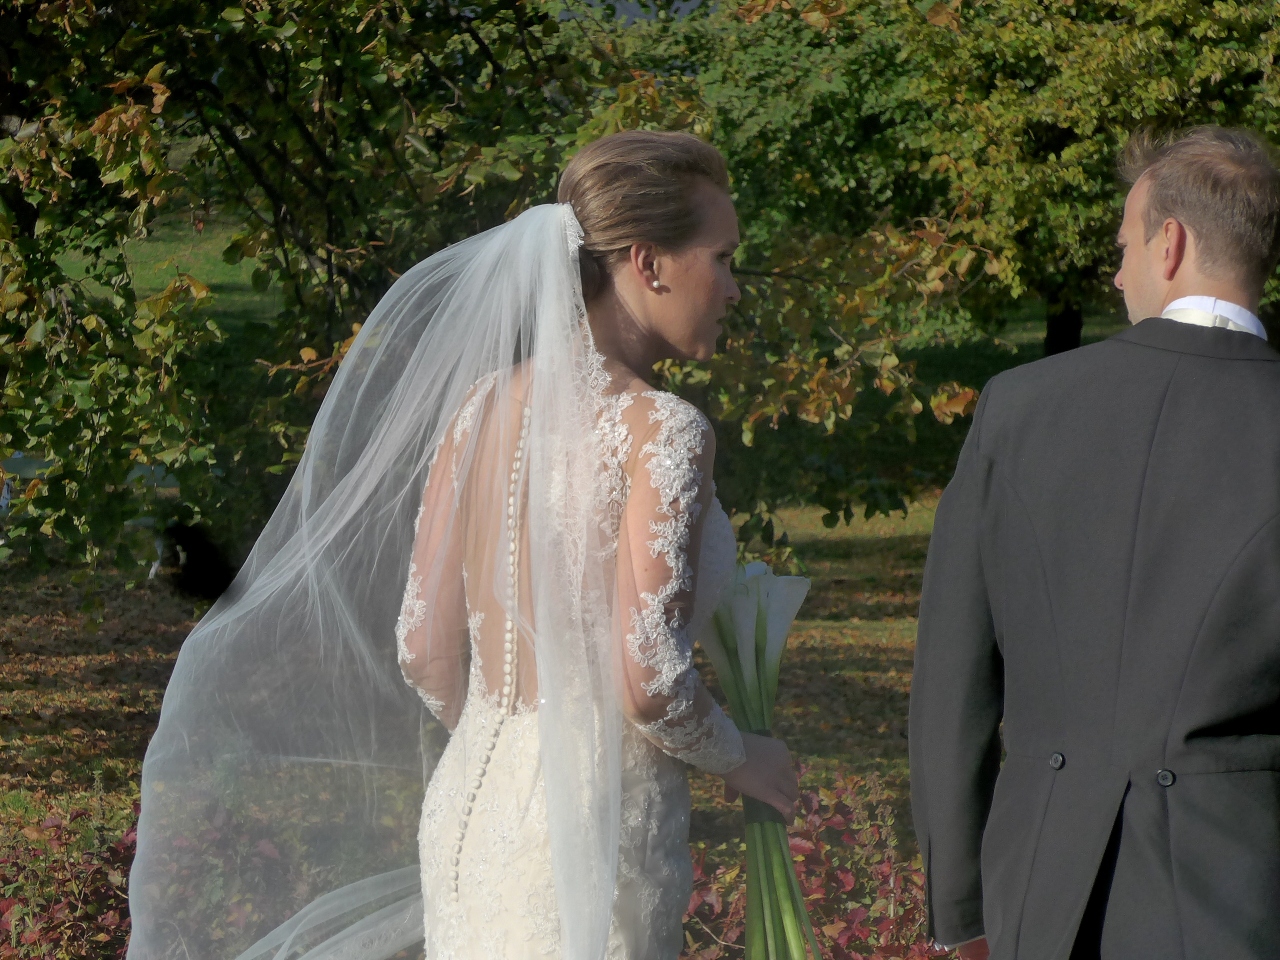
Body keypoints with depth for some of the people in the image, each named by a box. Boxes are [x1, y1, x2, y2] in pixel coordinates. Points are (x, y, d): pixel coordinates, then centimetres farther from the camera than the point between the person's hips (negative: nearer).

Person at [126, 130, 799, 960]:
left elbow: (423, 649, 6)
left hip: (466, 801, 7)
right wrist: (740, 759, 0)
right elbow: (647, 682, -19)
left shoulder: (482, 408, 5)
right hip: (595, 829, -7)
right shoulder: (661, 431, -14)